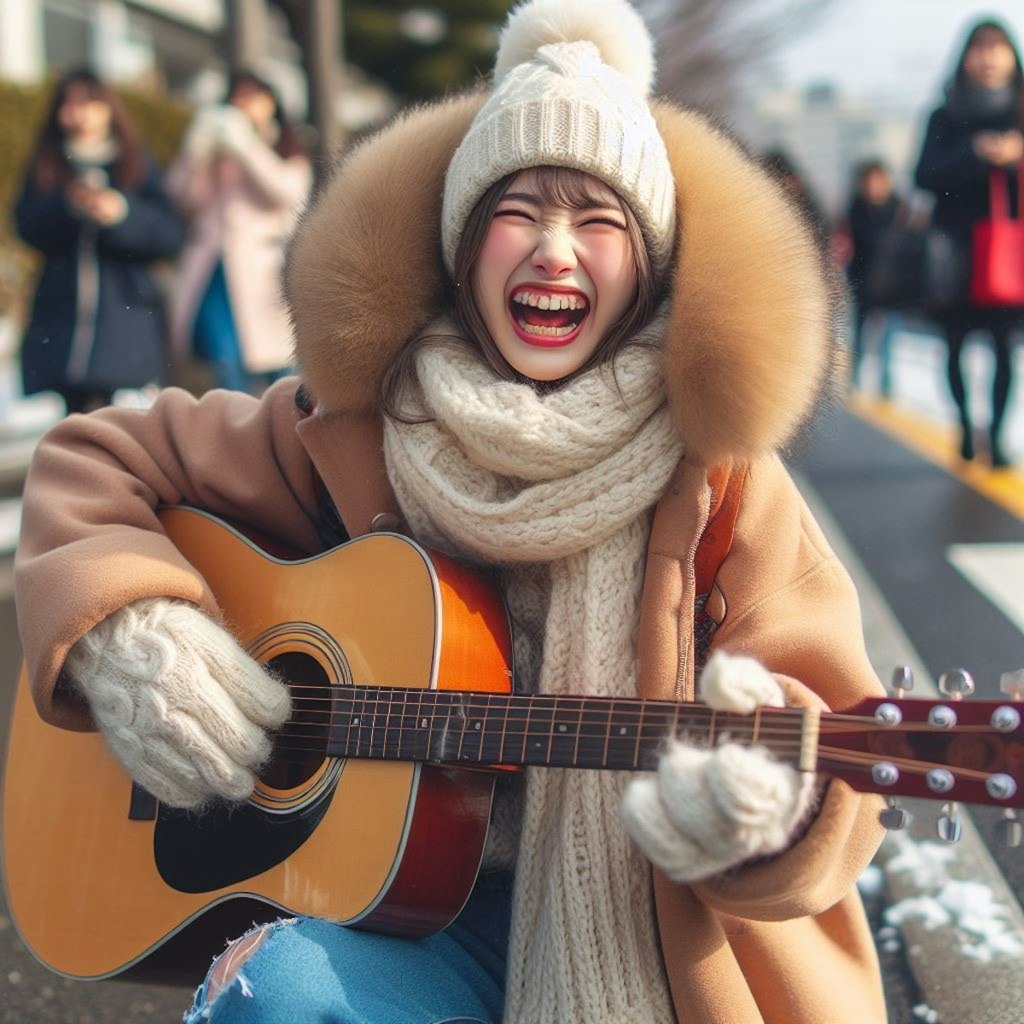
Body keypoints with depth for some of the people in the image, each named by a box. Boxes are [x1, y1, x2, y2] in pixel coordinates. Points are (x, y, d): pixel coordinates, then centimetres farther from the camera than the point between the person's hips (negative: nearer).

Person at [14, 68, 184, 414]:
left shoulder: (137, 166, 9)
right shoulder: (45, 169, 14)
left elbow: (171, 234, -1)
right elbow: (29, 226, 0)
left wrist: (123, 211, -16)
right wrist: (66, 204, -16)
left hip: (126, 319, -1)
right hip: (62, 321, 2)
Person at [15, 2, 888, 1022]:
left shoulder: (715, 474, -7)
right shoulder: (352, 430, -2)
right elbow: (99, 462, 7)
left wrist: (773, 807, -34)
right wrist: (125, 637, -12)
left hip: (662, 937, -1)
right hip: (432, 903, 2)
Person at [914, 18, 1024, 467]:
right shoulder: (946, 118, 5)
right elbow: (926, 175, -6)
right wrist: (977, 153, -18)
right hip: (957, 250, 0)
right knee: (955, 342, 5)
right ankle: (965, 422, 21)